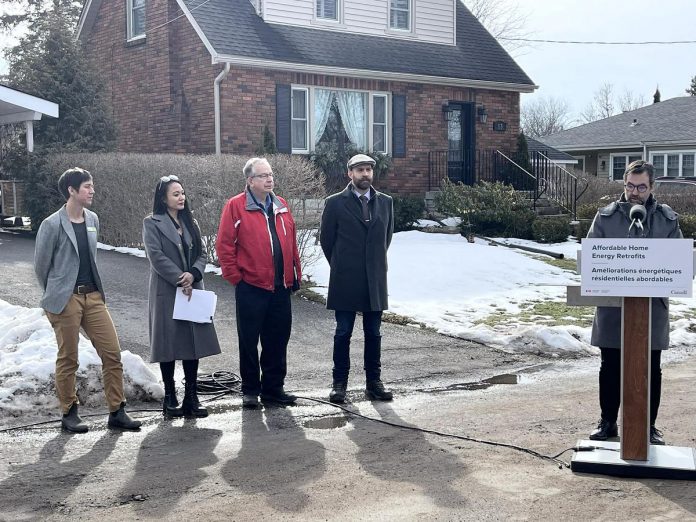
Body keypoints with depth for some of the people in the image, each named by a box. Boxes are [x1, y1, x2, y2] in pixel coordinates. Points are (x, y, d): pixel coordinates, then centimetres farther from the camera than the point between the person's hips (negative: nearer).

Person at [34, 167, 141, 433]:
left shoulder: (92, 219, 8)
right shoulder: (52, 225, -10)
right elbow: (41, 265, -1)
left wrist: (94, 287, 16)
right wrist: (56, 295, 8)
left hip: (93, 295, 6)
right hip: (66, 299, -5)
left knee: (112, 353, 1)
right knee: (68, 359, 5)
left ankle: (117, 411, 9)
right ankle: (69, 413, 19)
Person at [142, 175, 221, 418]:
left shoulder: (190, 223, 15)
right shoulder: (152, 223, -2)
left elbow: (202, 254, 8)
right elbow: (156, 256, -12)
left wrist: (193, 274, -11)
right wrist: (180, 280, -15)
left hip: (192, 290, 5)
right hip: (166, 292, -5)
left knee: (193, 342, 2)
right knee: (169, 344, 0)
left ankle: (191, 398, 8)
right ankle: (170, 397, 10)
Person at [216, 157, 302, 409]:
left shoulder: (281, 206, 12)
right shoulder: (236, 206, -5)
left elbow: (291, 243, 15)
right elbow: (224, 244, -7)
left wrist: (295, 274, 11)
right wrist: (234, 275, -9)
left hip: (281, 287, 5)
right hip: (251, 287, -5)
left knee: (278, 339, 11)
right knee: (249, 341, 4)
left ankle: (273, 387, 23)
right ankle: (250, 390, 15)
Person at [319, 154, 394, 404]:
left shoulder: (385, 202, 7)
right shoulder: (335, 203, -3)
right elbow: (326, 239, 4)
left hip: (375, 280, 3)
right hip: (345, 280, -3)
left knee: (373, 334, 8)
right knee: (343, 333, 4)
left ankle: (374, 382, 16)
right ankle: (339, 383, 12)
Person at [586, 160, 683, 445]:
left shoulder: (667, 219, 4)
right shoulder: (606, 216, 1)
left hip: (653, 304, 1)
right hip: (612, 304, 0)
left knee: (651, 369, 8)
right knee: (610, 366, 8)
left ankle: (649, 425, 20)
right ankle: (608, 422, 21)